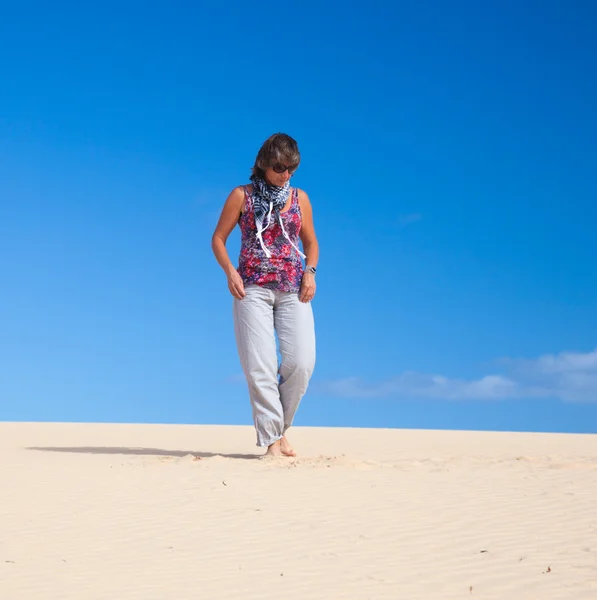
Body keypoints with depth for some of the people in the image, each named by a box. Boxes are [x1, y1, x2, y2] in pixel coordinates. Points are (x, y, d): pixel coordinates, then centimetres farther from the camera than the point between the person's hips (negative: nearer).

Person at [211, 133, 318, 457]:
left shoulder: (299, 198, 11)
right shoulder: (242, 196, 3)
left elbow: (311, 242, 19)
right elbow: (218, 238, 6)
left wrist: (310, 271, 1)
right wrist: (230, 271, -9)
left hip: (292, 289, 2)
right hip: (253, 288, -2)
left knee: (302, 362, -9)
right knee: (260, 365, -8)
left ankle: (280, 427, 11)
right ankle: (271, 439, -4)